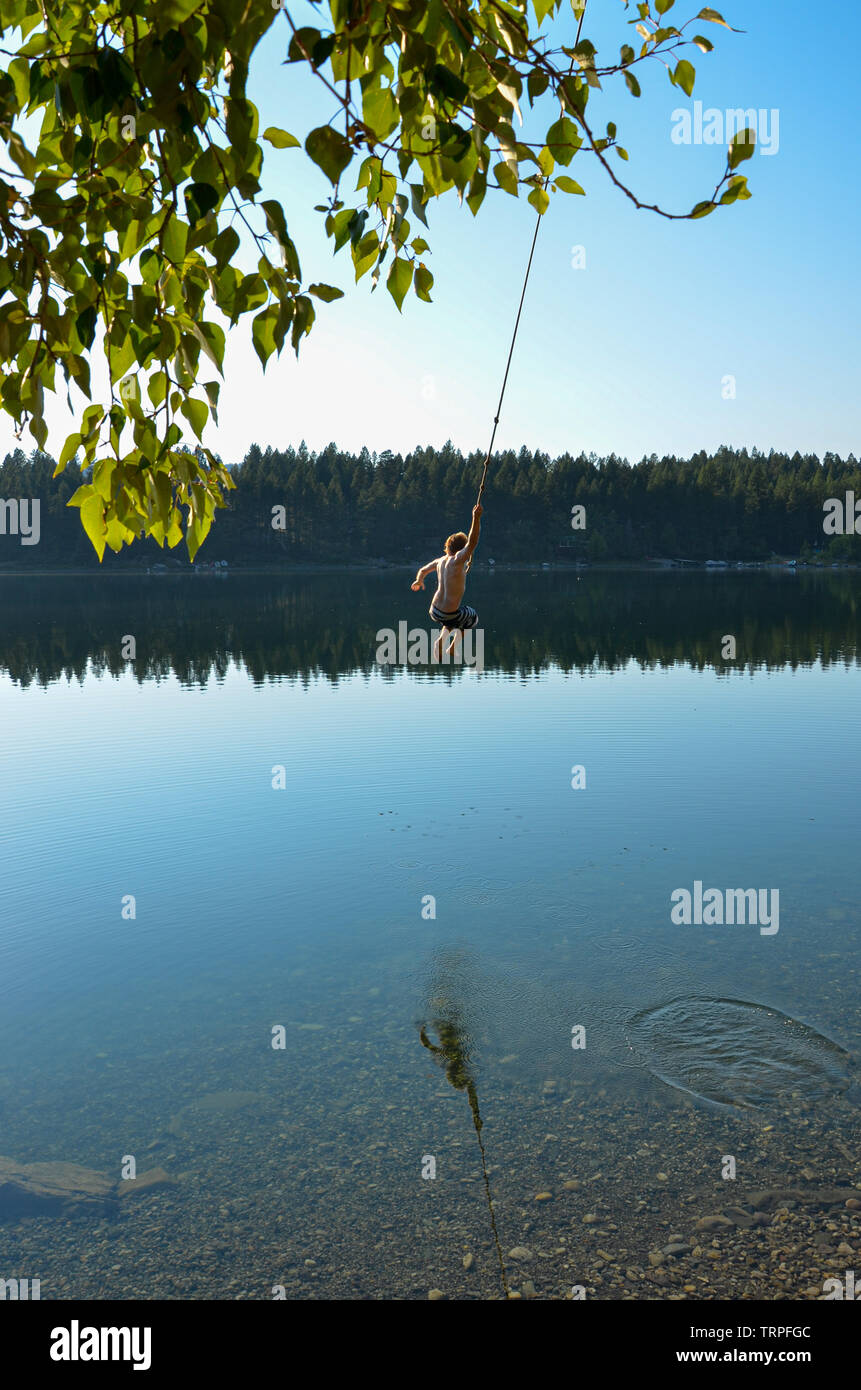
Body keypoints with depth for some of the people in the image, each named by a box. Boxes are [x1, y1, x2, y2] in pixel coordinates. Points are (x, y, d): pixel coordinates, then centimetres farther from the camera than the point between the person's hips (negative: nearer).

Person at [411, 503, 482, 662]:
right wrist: (476, 518, -36)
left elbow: (423, 570, 21)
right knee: (473, 617, 29)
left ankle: (441, 638, 15)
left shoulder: (441, 561, 4)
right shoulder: (457, 560, -17)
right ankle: (458, 632, 8)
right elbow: (472, 543, -31)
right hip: (450, 615, -5)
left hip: (434, 612, 5)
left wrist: (419, 580, 43)